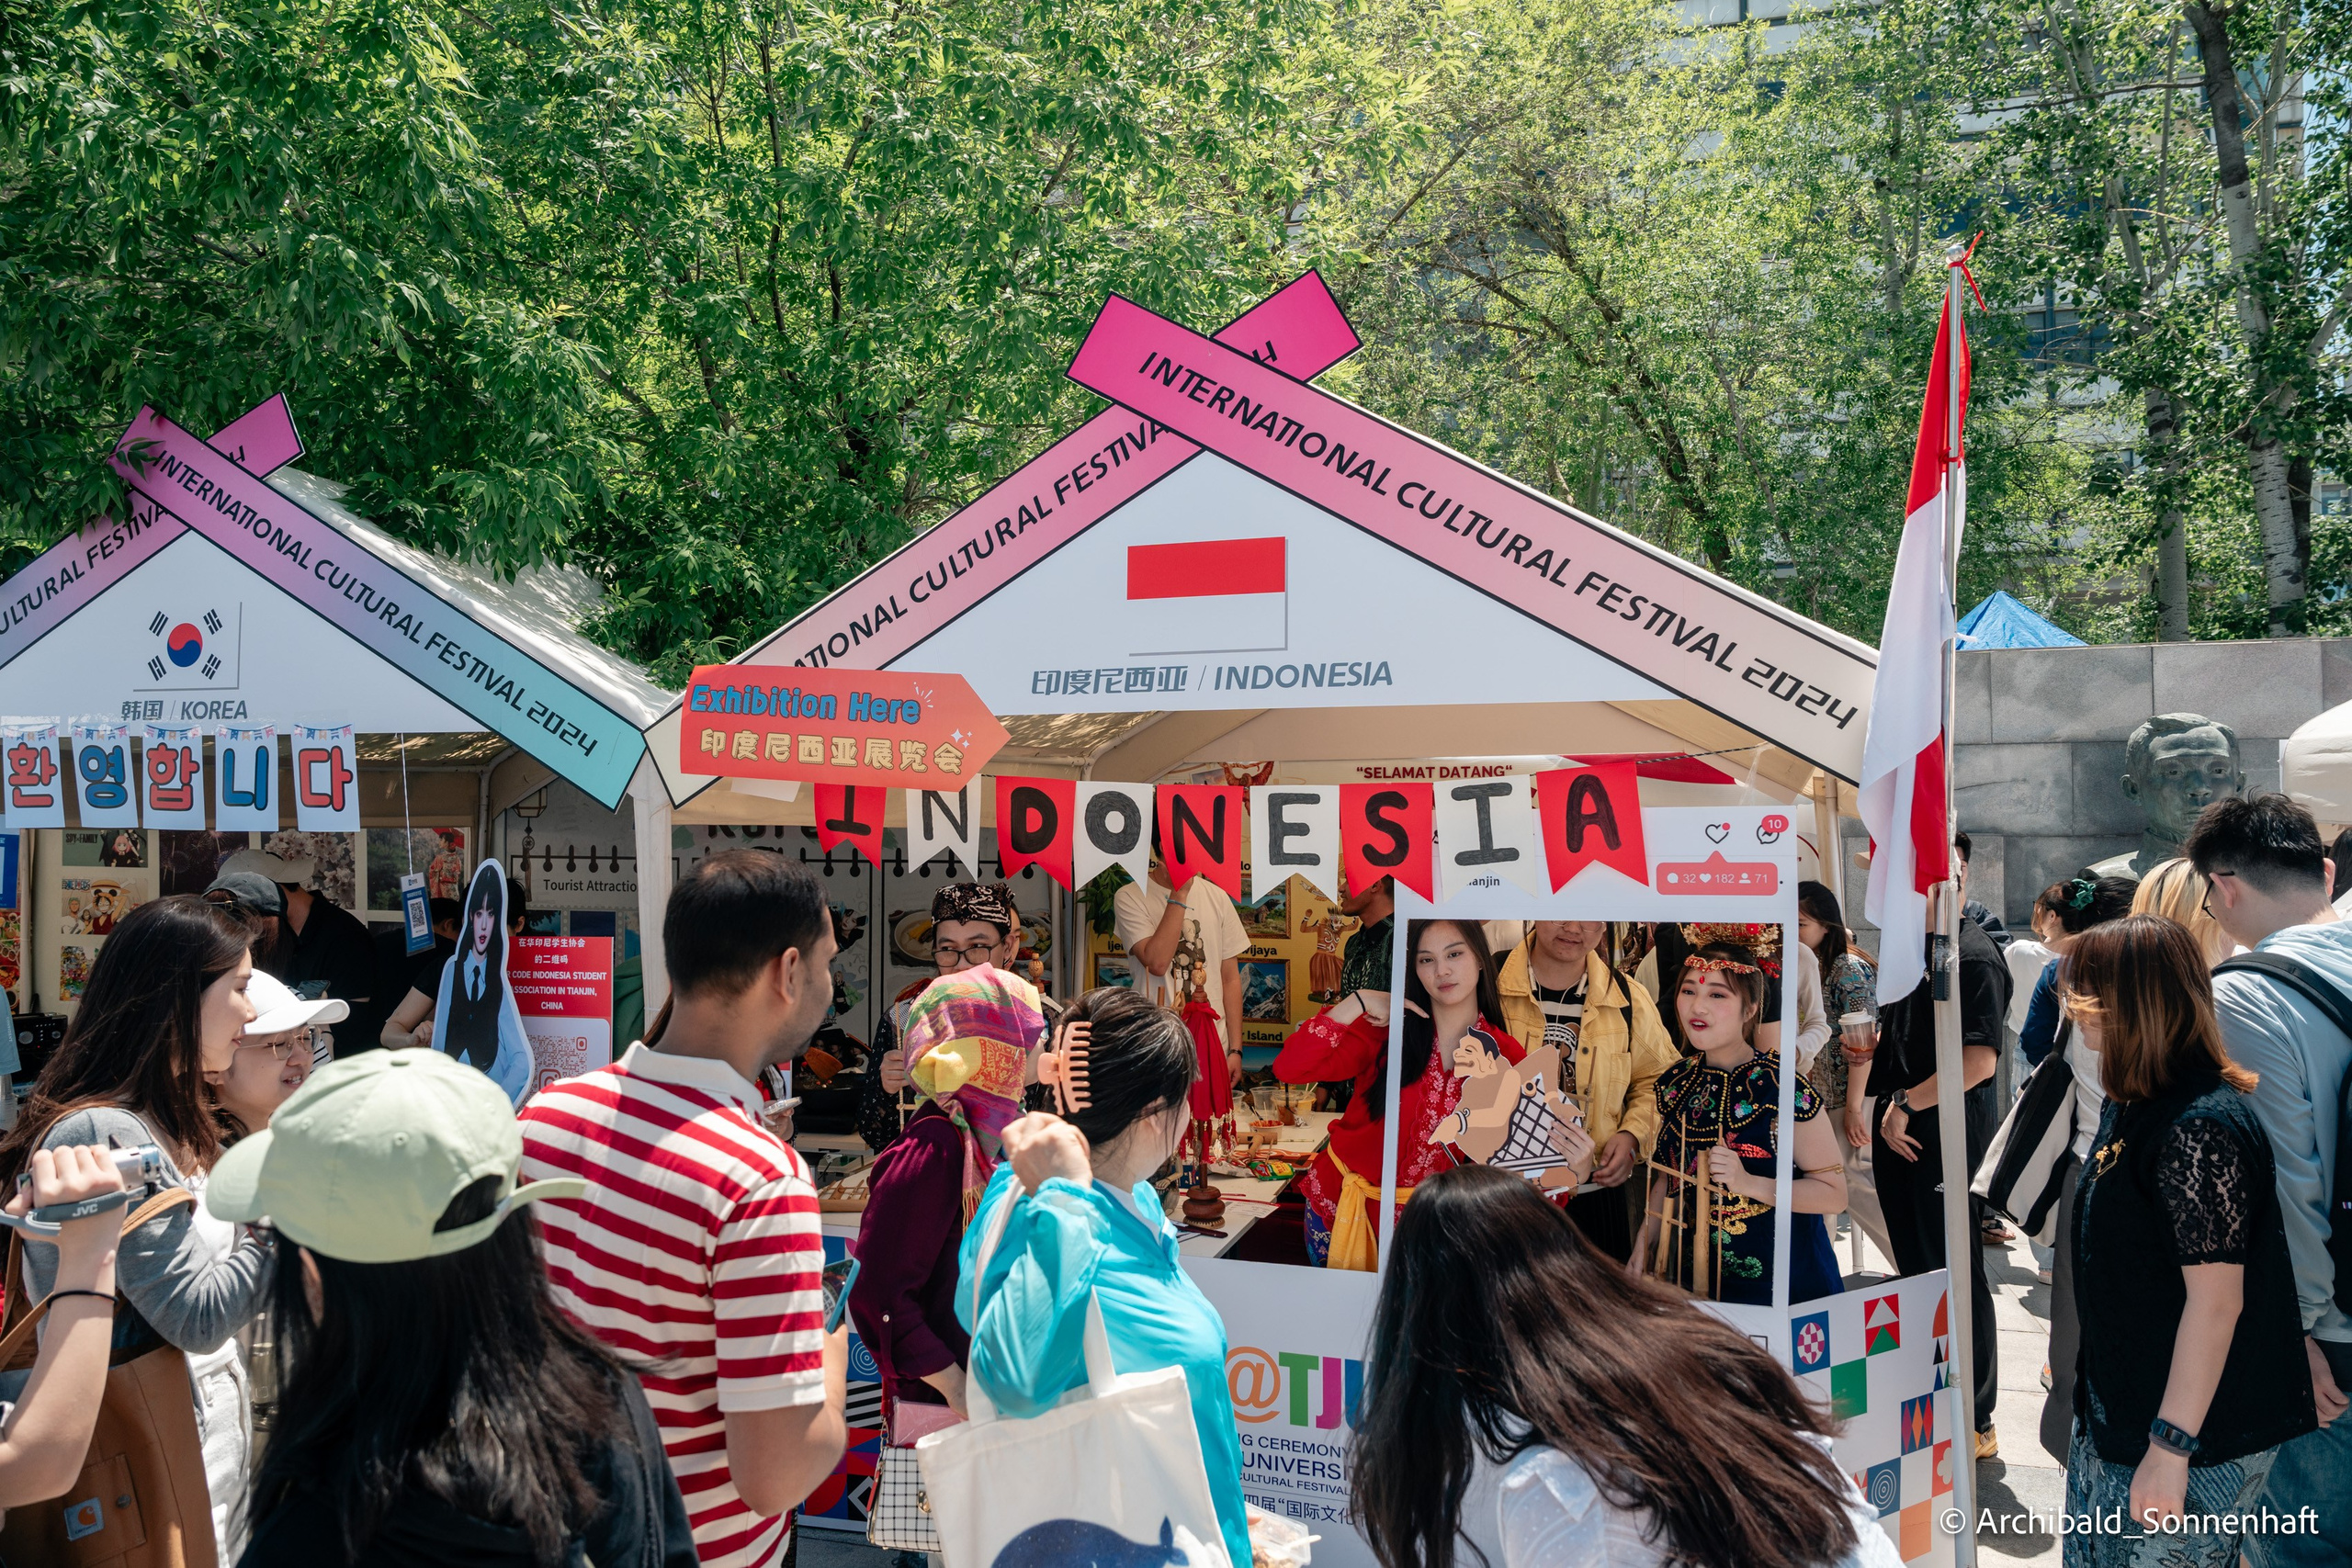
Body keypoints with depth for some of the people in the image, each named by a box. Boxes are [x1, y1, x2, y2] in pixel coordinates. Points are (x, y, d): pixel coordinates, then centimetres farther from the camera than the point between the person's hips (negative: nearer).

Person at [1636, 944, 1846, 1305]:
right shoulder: (1674, 1083, 1)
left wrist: (1748, 1183, -26)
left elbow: (1833, 1193, -16)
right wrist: (1644, 1245, 1)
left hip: (1781, 1279, -5)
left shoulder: (1781, 1086, -18)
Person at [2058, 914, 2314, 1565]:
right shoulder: (2134, 1106, 8)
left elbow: (2217, 1298, -25)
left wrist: (2170, 1449, -24)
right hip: (2118, 1412, 10)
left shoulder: (2201, 1128, -23)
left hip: (2198, 1437, -10)